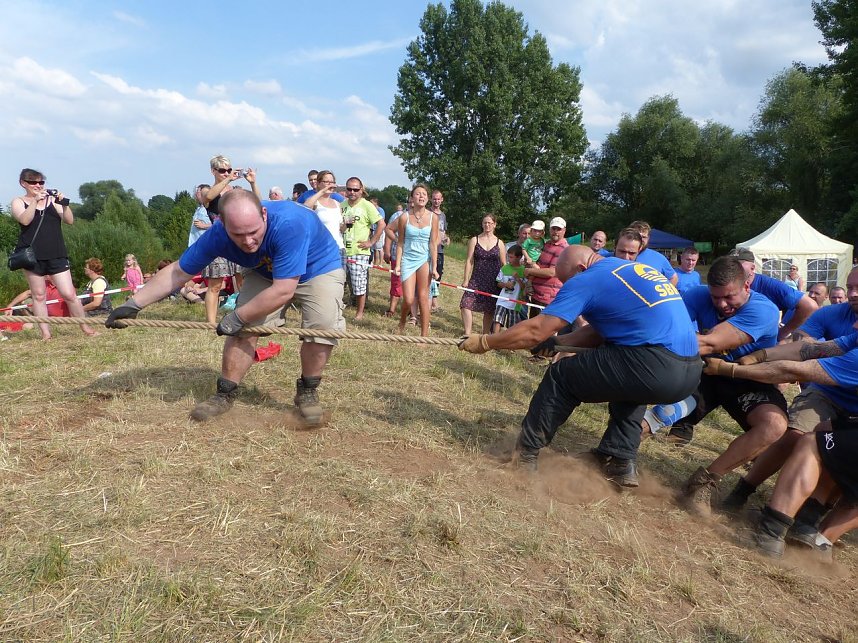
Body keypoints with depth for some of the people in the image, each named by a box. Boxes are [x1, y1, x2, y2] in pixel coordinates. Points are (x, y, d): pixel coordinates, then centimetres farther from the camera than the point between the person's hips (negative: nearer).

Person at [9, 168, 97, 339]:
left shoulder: (52, 199, 11)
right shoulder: (18, 201, 7)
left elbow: (69, 221, 2)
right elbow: (25, 220, -12)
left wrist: (64, 204, -12)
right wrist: (35, 200, -19)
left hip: (56, 255, 0)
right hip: (33, 255, 0)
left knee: (69, 294, -5)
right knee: (38, 295, 5)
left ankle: (86, 328, 6)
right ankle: (45, 333, 11)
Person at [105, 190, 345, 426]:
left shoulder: (287, 223, -43)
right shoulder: (218, 235, -25)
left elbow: (283, 291, -41)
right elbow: (177, 272, -12)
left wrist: (237, 317, -30)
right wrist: (132, 305, -12)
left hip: (319, 267, -4)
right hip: (267, 272, 4)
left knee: (323, 325, -25)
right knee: (243, 328, -11)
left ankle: (307, 392, -2)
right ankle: (225, 395, 8)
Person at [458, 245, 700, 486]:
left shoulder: (588, 279, -1)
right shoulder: (637, 269, 24)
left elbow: (535, 331, -5)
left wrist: (483, 342, 5)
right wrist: (557, 341, 28)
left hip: (655, 367, -9)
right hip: (690, 371, 9)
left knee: (561, 377, 7)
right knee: (627, 385, 37)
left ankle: (523, 456, 18)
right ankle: (621, 461, 30)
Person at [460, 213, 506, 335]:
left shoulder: (499, 243, 5)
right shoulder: (474, 240, 4)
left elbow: (504, 264, 7)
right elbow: (469, 261, 0)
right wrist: (466, 279, -6)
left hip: (493, 282, 1)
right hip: (476, 279, 0)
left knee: (489, 310, 6)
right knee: (466, 304, -16)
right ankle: (467, 334, -10)